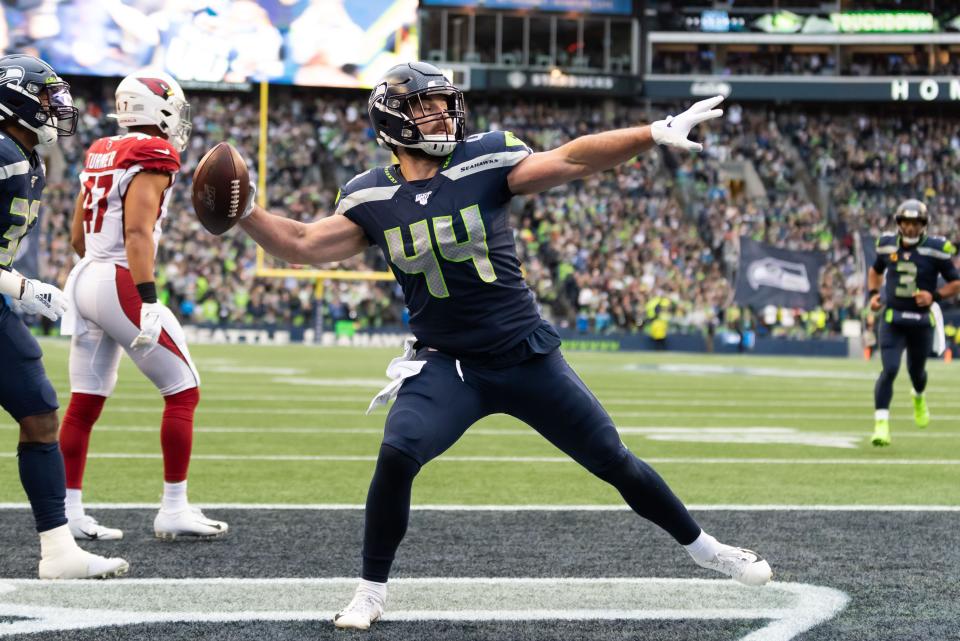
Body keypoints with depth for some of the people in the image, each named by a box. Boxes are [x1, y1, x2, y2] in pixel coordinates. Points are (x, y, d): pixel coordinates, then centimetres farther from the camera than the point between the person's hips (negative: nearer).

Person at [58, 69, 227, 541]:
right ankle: (173, 509, 0)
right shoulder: (152, 158, -10)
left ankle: (67, 510, 9)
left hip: (85, 277, 9)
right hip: (121, 284, -8)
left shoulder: (100, 155, 15)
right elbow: (137, 232, -20)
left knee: (85, 403, 10)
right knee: (183, 392, 1)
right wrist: (148, 302, -25)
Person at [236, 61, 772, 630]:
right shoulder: (373, 198, -1)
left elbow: (570, 161, -16)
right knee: (397, 455, -24)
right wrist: (244, 210, -14)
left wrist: (655, 134, -27)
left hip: (528, 358, 0)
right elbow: (303, 245, 1)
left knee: (613, 460, 5)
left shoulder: (485, 162, -8)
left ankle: (700, 545, 27)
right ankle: (372, 591, -6)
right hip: (446, 365, 0)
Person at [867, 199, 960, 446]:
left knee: (916, 370, 17)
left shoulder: (936, 249, -8)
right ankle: (881, 423, -14)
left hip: (921, 321, 0)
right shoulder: (887, 245, 0)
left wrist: (934, 296, -17)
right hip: (892, 319, 0)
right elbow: (875, 270, 20)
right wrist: (873, 293, 3)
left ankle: (919, 398, 53)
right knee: (889, 370, -16)